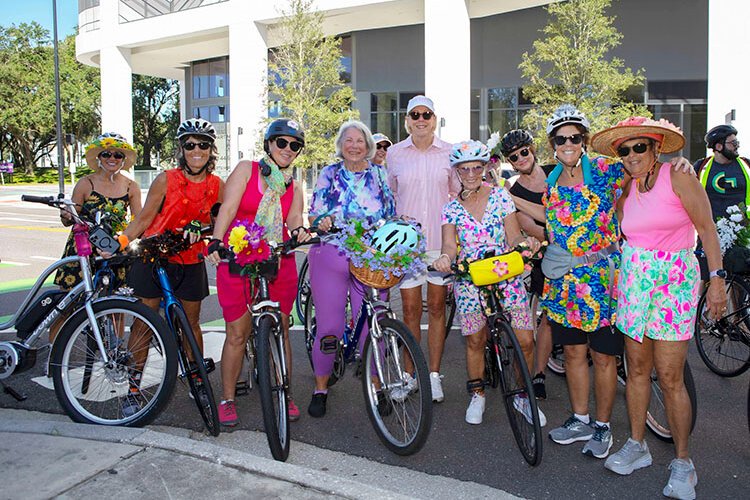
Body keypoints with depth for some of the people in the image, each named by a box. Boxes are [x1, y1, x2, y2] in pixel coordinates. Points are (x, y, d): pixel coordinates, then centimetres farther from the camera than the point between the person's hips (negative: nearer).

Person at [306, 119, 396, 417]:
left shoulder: (380, 174, 12)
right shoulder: (329, 174, 10)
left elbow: (392, 216, 14)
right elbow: (314, 215, 5)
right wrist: (322, 221, -17)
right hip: (330, 256, -1)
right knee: (329, 327, -2)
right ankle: (320, 389, 17)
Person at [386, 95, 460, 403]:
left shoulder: (449, 152, 6)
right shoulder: (394, 154, 6)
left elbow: (459, 195, 12)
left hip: (441, 240, 0)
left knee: (437, 307, 5)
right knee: (410, 309, 2)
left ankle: (434, 375, 16)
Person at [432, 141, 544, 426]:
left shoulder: (501, 196, 3)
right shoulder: (452, 209, 5)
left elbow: (513, 236, -2)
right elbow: (450, 244, -9)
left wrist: (526, 241, -26)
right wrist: (446, 257, -32)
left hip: (506, 278, 0)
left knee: (525, 341, -3)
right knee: (475, 341, 7)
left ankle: (522, 396, 21)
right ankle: (477, 395, 29)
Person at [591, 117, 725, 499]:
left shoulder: (679, 180, -5)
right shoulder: (625, 193, 10)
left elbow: (707, 229, -5)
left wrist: (716, 279, -10)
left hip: (674, 281, -5)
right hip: (634, 281, 5)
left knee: (669, 377, -5)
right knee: (637, 369, 10)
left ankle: (682, 462, 11)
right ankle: (636, 446, 24)